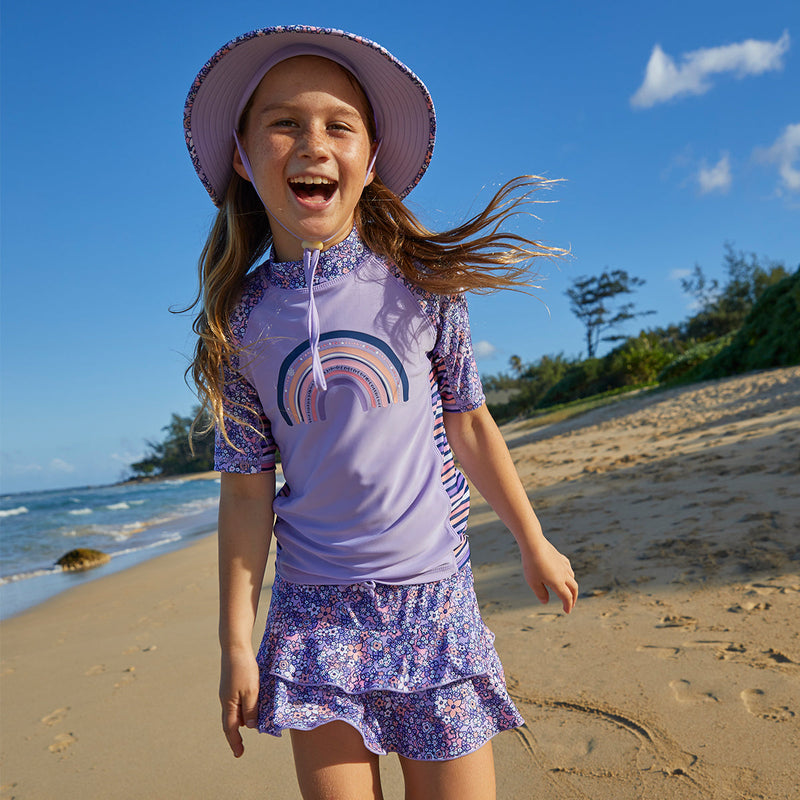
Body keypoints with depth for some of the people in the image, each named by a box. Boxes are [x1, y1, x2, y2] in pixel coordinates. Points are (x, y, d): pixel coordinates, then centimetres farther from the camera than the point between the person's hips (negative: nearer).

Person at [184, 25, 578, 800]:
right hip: (314, 606, 1)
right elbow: (246, 487, 0)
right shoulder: (240, 321, -3)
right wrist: (237, 643, 2)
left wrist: (534, 543, 13)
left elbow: (468, 424, 4)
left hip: (434, 595, 0)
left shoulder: (421, 283, -5)